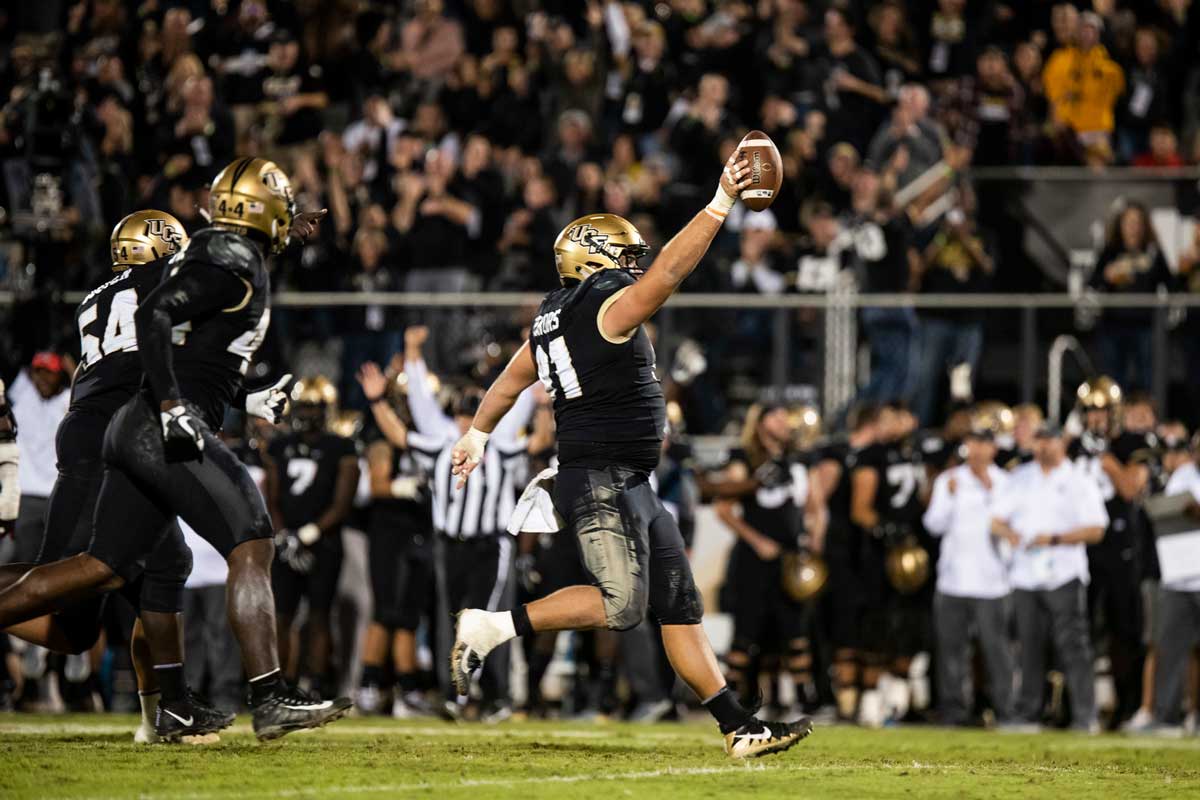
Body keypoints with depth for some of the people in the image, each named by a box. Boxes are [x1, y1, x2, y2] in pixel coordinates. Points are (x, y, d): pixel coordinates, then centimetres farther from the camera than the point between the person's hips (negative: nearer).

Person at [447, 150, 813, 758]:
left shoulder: (553, 319, 16)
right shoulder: (611, 307, -11)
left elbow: (512, 378, 27)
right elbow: (666, 273, -25)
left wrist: (477, 432, 41)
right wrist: (721, 204, -26)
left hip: (631, 489, 10)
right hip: (601, 483, -10)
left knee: (679, 607, 7)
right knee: (620, 604, -18)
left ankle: (741, 729, 6)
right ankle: (491, 629, -11)